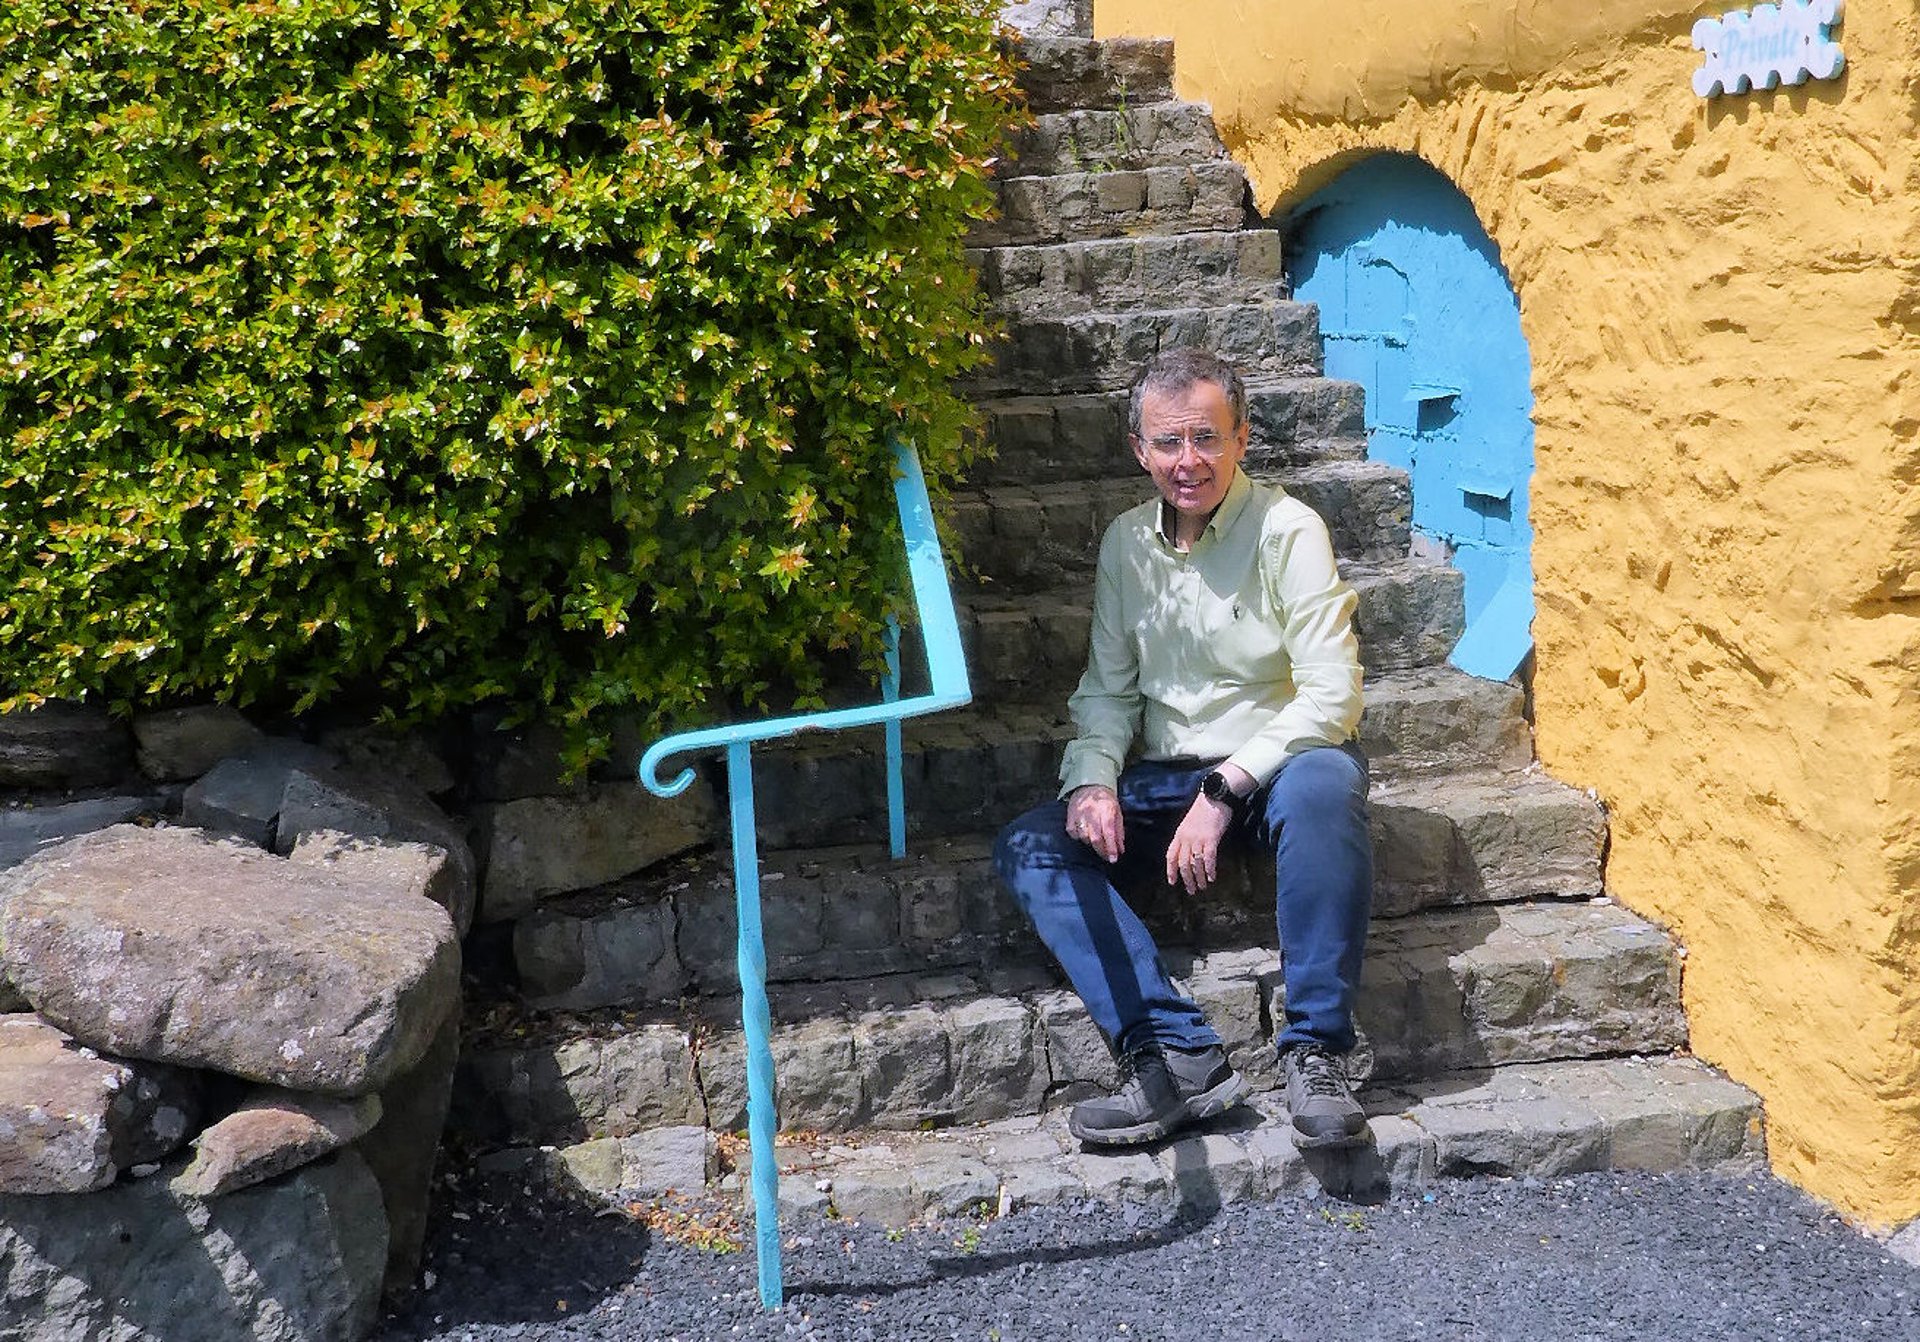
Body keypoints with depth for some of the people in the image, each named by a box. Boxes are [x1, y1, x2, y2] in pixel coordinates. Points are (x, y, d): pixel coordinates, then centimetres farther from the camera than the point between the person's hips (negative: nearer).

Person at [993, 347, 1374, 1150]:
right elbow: (1107, 689, 12)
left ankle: (1316, 1053, -31)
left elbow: (1331, 694, -18)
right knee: (1026, 847, -17)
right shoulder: (1126, 543, 6)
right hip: (1167, 779, 5)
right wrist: (1092, 780, -8)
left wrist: (1225, 788, -24)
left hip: (1276, 769, -5)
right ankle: (1179, 1055, -28)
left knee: (1324, 782, -40)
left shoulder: (1286, 530, -11)